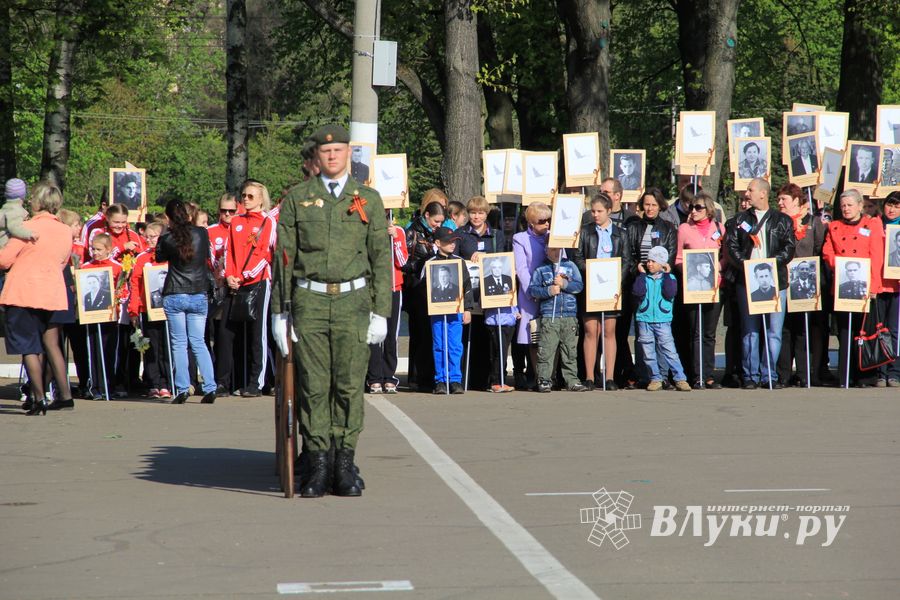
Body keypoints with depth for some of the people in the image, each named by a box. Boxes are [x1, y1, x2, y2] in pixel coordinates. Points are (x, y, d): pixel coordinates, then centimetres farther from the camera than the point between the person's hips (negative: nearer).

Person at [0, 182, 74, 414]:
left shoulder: (29, 228, -12)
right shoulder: (66, 232, 7)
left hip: (24, 294, -6)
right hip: (53, 295, 6)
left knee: (29, 348, 0)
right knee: (51, 345, 14)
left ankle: (39, 400, -4)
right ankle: (65, 396, 12)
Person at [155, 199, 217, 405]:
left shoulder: (167, 238, -9)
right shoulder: (202, 233, -2)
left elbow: (159, 257, 11)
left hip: (175, 297, -2)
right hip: (199, 295, 2)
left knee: (179, 343, 4)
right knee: (198, 342, 9)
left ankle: (182, 389, -2)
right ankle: (210, 388, -1)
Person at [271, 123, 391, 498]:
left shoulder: (369, 200, 10)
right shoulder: (296, 198, 8)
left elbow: (381, 258, 9)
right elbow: (283, 256, 8)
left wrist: (381, 312, 2)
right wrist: (279, 312, 3)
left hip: (353, 302, 0)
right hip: (309, 301, 0)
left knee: (350, 385, -1)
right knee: (313, 386, -1)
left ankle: (345, 466, 5)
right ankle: (318, 466, 4)